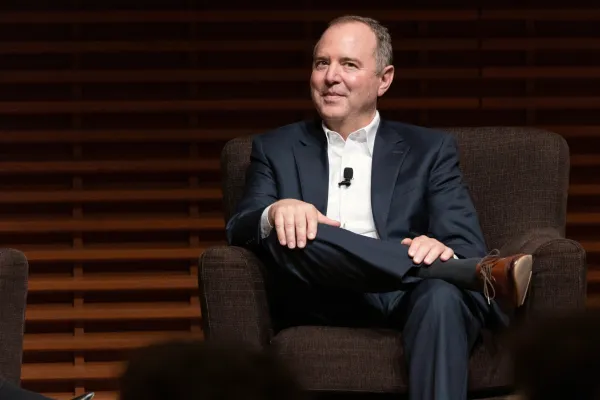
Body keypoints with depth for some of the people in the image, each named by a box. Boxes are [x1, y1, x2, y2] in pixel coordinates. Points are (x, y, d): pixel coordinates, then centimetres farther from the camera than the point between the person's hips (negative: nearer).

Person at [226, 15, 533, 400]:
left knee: (442, 296, -36)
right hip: (324, 304, 1)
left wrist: (444, 251, -22)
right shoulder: (277, 149, 21)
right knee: (286, 234, -30)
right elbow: (239, 229, 7)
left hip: (413, 297, -1)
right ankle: (481, 275, -33)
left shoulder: (430, 149, 18)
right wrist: (275, 213, -19)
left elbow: (468, 245, 5)